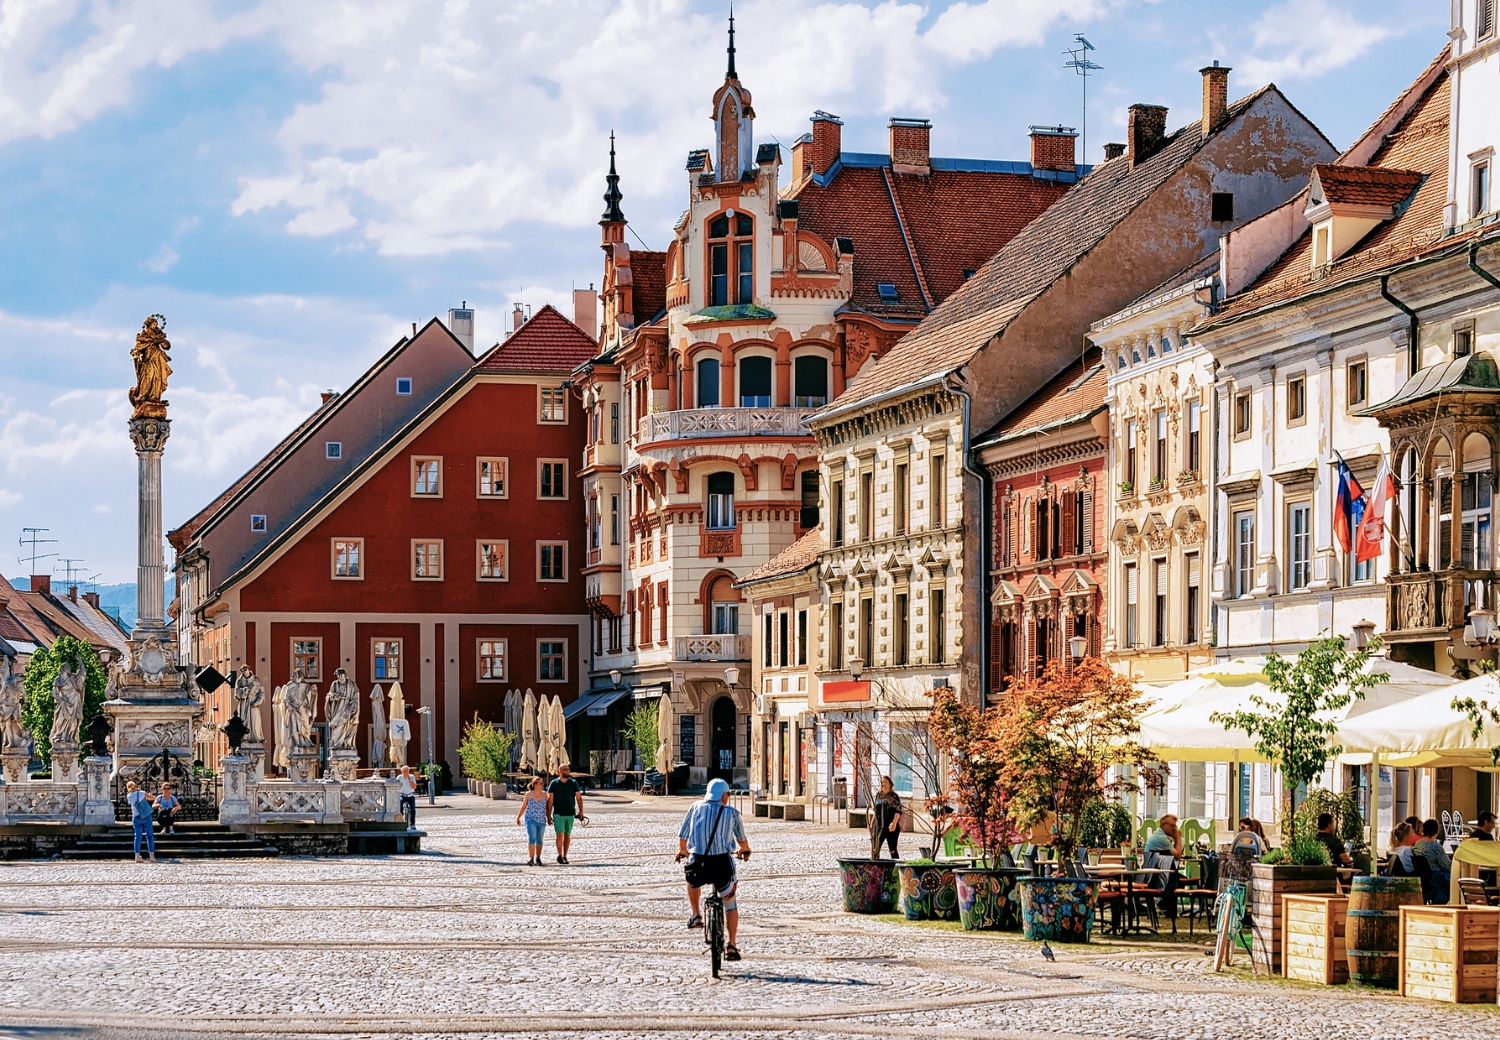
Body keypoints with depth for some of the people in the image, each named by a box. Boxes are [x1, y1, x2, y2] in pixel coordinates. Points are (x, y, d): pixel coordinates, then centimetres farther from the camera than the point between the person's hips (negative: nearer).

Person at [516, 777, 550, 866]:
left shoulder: (545, 794, 2)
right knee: (531, 839, -16)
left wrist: (548, 817, 9)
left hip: (542, 821, 3)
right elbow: (523, 806, 6)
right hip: (531, 820, -3)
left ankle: (538, 858, 24)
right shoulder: (529, 794, -4)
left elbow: (547, 808, 11)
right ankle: (531, 858, -17)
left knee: (539, 840, 11)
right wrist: (518, 817, 11)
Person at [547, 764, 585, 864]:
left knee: (567, 835, 7)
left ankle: (565, 856, 14)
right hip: (558, 814, -2)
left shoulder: (573, 783, 5)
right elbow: (550, 800, 0)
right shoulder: (554, 784, 0)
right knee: (560, 834, -14)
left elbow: (579, 797, 4)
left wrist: (581, 811, -6)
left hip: (570, 814, 2)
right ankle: (559, 855, -5)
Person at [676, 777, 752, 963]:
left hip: (698, 863, 1)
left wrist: (682, 851, 40)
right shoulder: (731, 812, 8)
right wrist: (745, 850, 48)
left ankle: (696, 916, 26)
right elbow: (741, 838, 24)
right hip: (722, 864, -1)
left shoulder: (696, 808, 11)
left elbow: (682, 836, 18)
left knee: (693, 881, 38)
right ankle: (731, 947, 16)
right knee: (730, 904, 20)